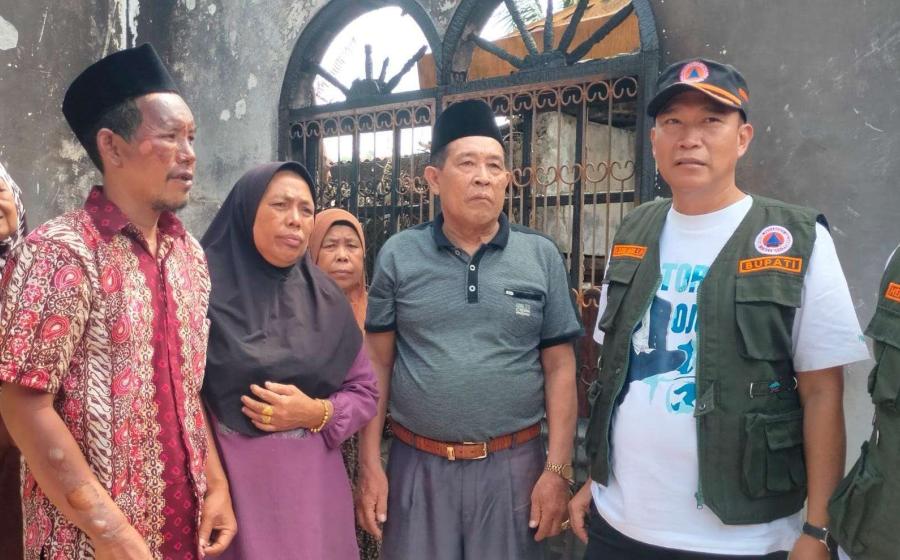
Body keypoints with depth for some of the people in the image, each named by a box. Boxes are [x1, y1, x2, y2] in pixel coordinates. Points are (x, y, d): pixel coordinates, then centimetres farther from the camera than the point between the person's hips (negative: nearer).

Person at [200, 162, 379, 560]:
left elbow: (365, 393, 7)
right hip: (230, 484, -3)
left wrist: (317, 413, -10)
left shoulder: (326, 299, 5)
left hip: (312, 485, 4)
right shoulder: (206, 288, -7)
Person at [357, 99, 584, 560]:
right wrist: (369, 464, -1)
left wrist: (557, 469, -4)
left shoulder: (542, 256, -1)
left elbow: (559, 369, 0)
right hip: (417, 464, 0)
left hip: (514, 465, 0)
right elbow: (378, 364, 1)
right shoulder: (398, 255, -1)